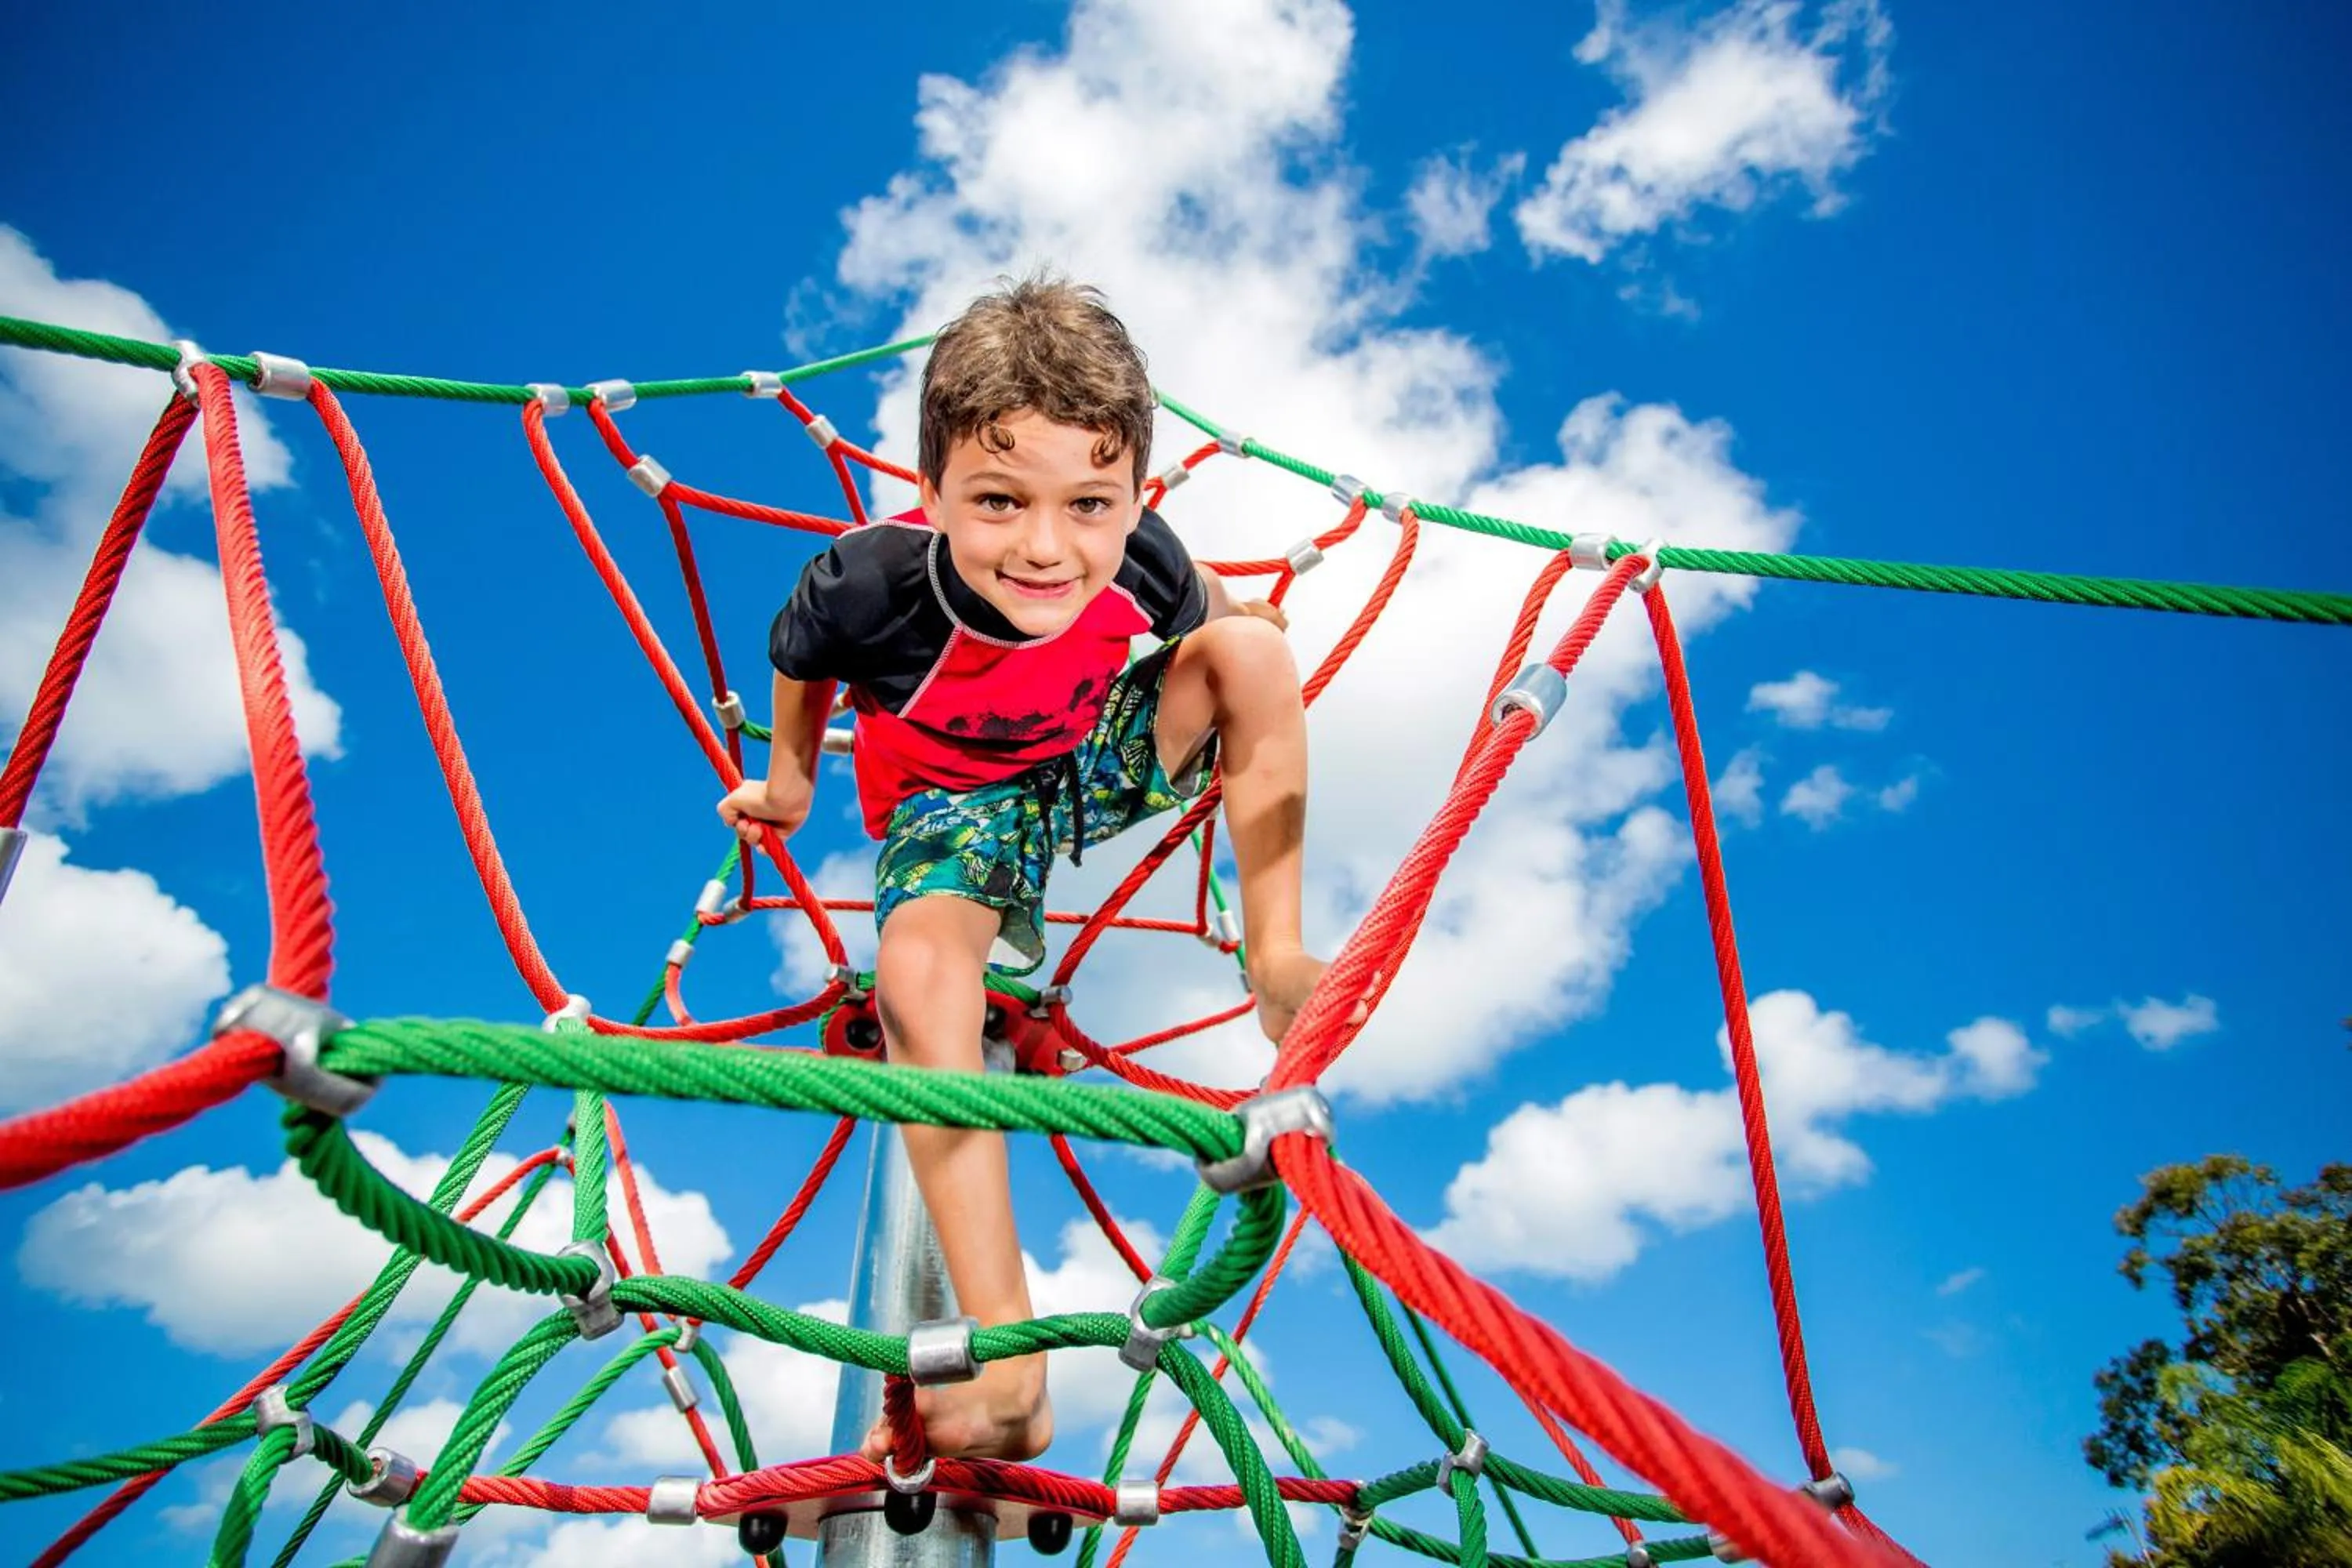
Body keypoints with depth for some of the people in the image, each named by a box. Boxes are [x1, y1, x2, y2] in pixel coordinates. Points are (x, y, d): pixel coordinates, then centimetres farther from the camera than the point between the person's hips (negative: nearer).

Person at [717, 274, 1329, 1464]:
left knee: (1252, 646, -18)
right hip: (951, 803, -3)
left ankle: (1276, 957, -10)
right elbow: (799, 663, -8)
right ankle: (1004, 1354, -31)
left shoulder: (1140, 561, -29)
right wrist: (789, 779, 8)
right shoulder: (870, 582, -35)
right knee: (918, 974, -32)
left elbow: (1203, 607, -1)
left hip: (1095, 759, 3)